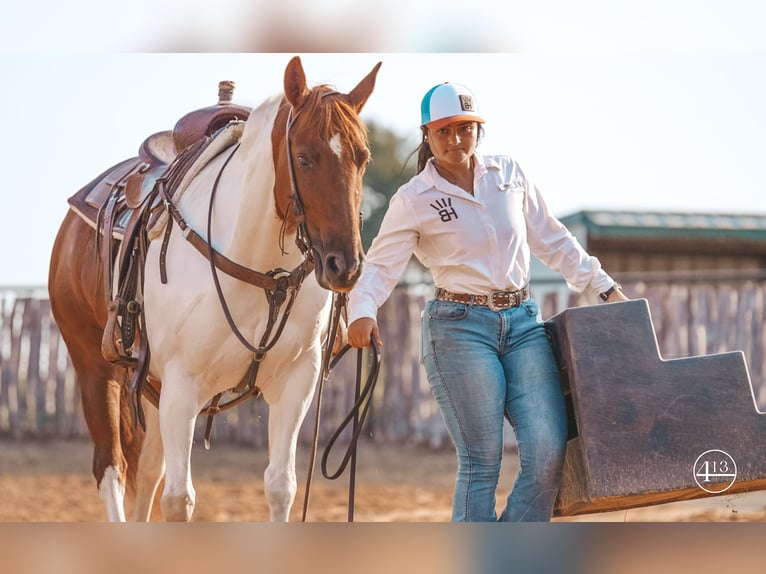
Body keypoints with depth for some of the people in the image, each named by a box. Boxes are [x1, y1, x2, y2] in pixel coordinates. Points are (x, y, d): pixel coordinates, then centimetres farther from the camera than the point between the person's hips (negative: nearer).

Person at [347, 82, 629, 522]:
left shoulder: (510, 175, 8)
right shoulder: (414, 201, -3)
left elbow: (553, 241, 17)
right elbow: (382, 266, -8)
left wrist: (606, 287, 16)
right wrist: (363, 311, -28)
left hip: (523, 321, 4)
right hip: (460, 328, -4)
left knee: (550, 451, -8)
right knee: (481, 462, -7)